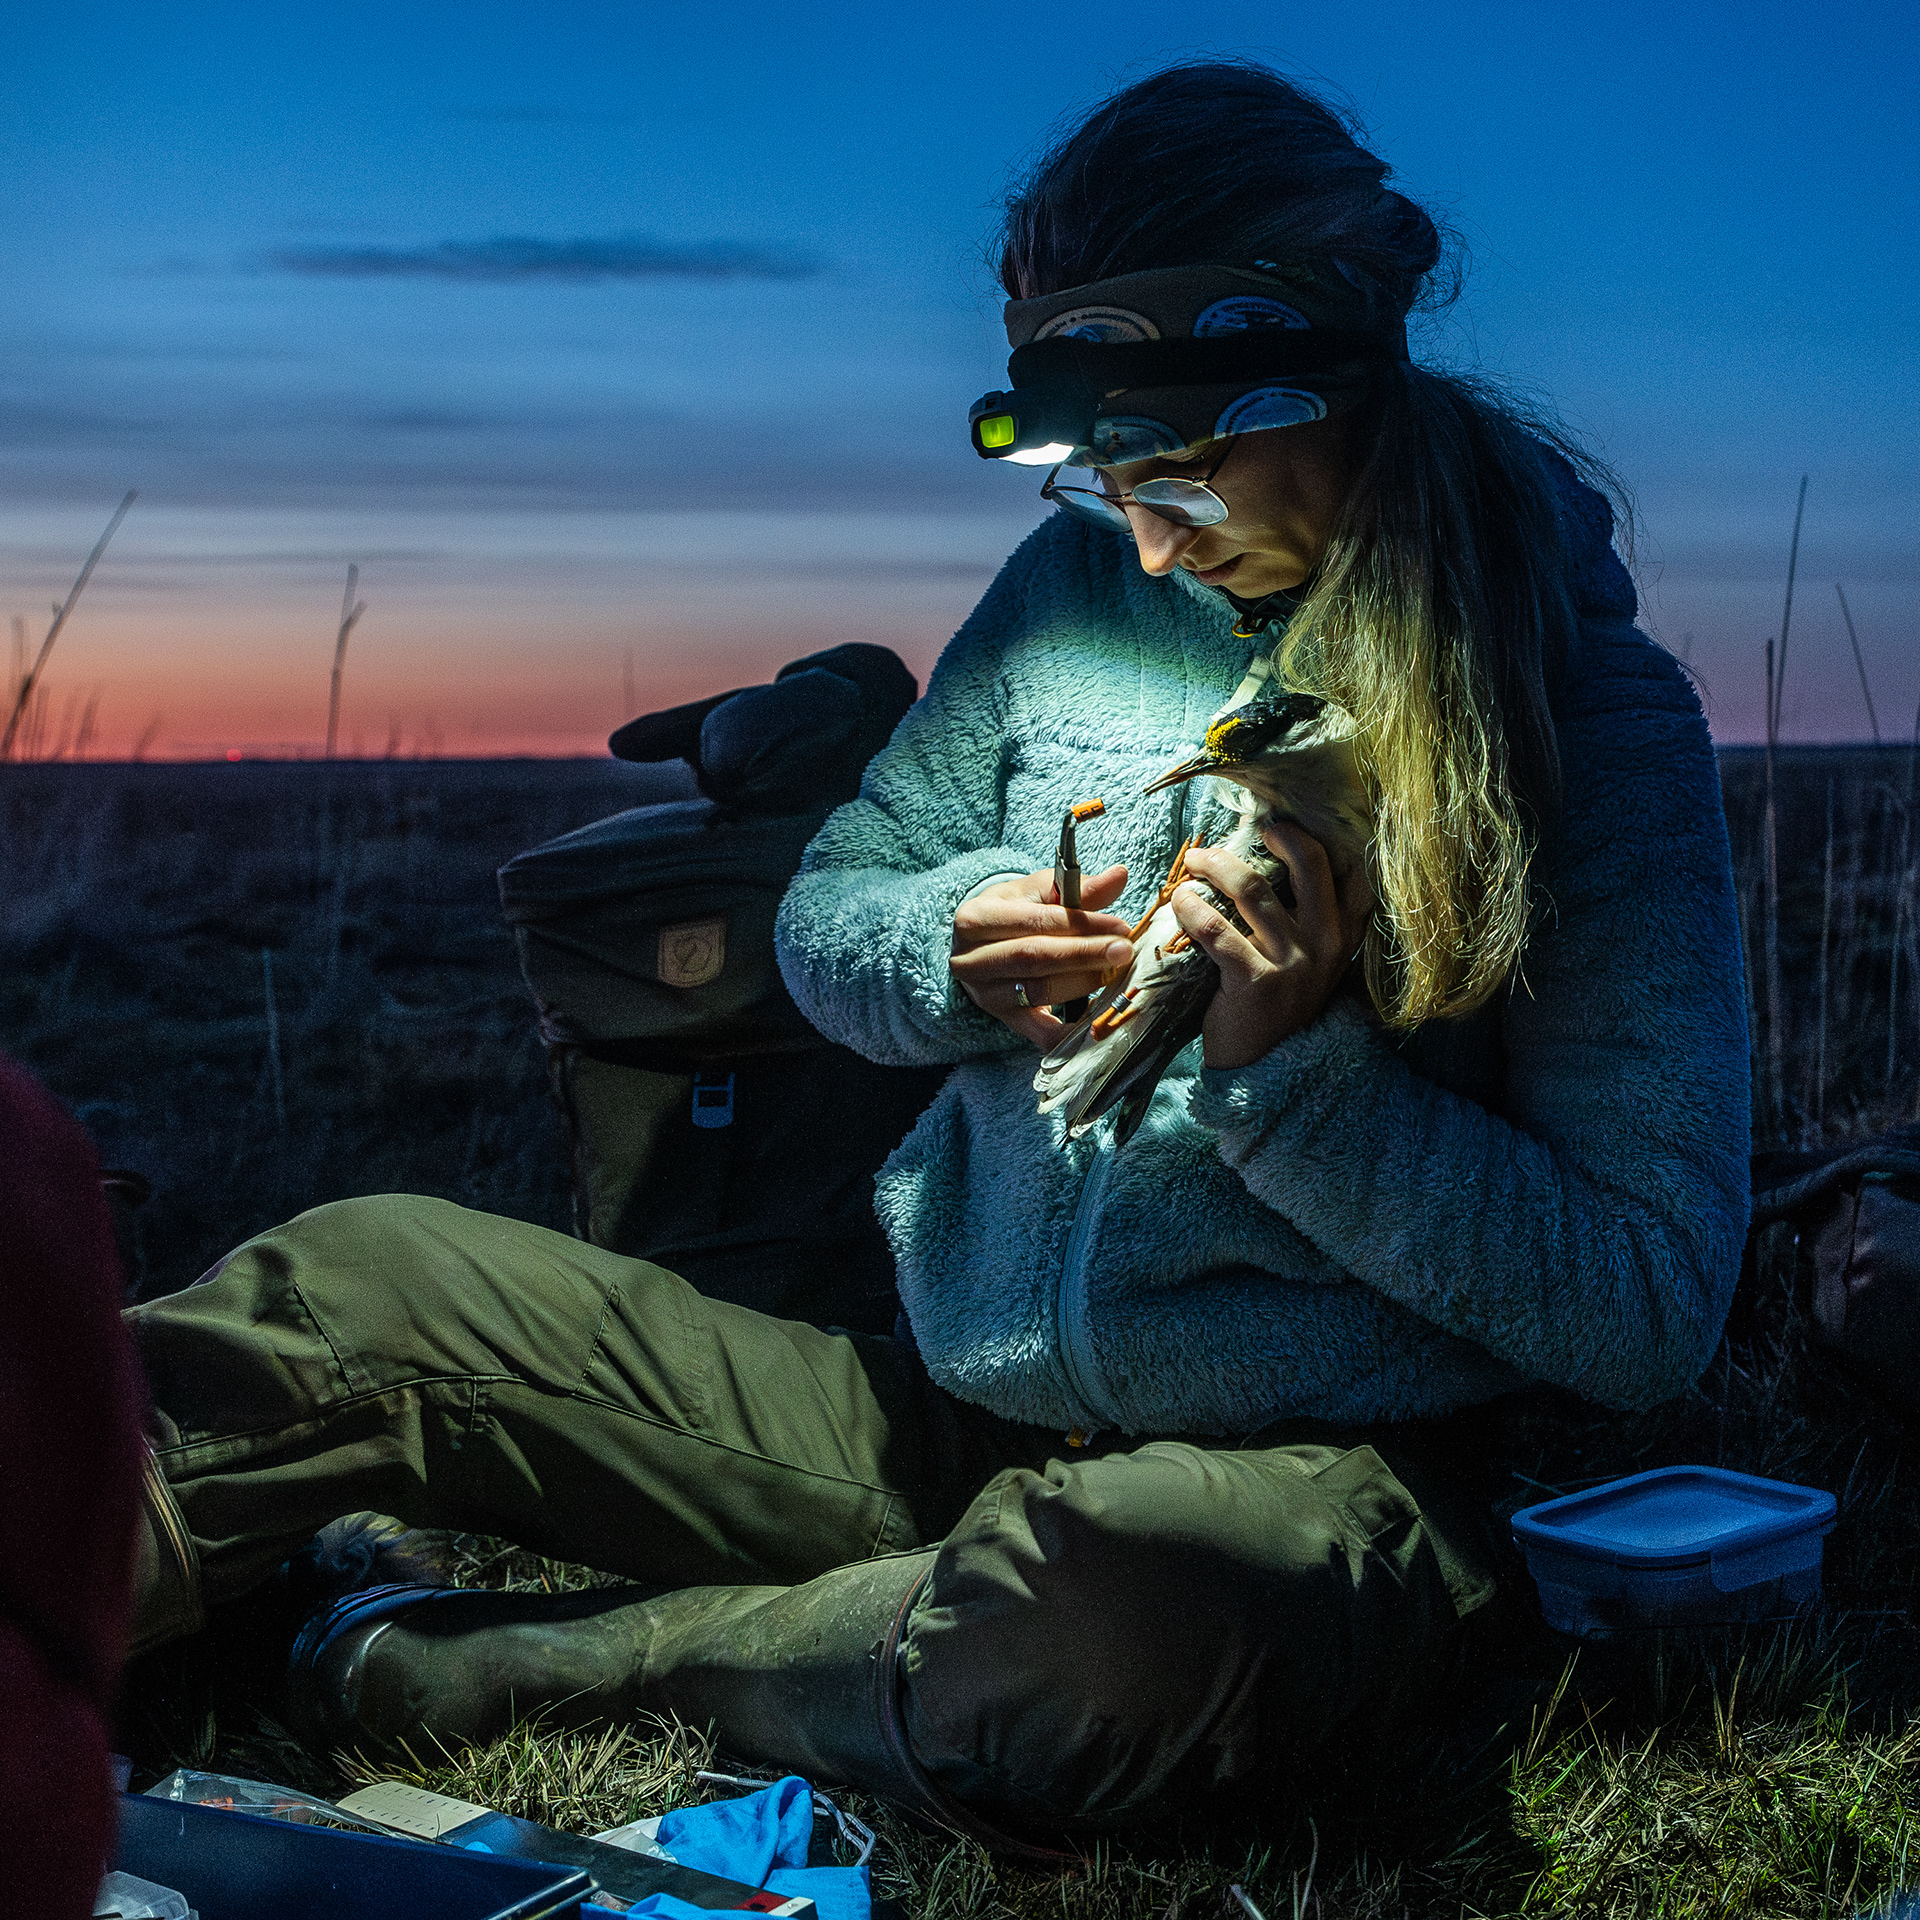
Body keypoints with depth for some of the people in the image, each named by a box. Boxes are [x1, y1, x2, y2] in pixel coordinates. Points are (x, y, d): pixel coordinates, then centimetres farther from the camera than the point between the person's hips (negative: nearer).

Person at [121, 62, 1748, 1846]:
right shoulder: (1074, 587, 5)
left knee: (1111, 1627, -41)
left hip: (1301, 1478, -4)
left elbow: (1651, 1308, -11)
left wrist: (1299, 1059, -21)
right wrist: (956, 954, -9)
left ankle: (530, 1661, -17)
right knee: (351, 1284, -7)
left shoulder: (1592, 714, -9)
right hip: (937, 1412, 5)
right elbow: (821, 917, 14)